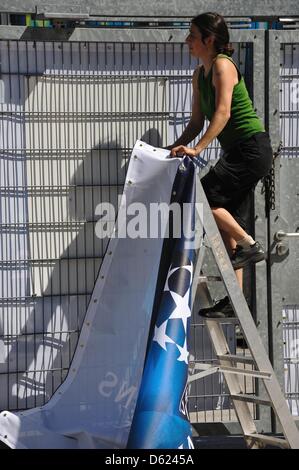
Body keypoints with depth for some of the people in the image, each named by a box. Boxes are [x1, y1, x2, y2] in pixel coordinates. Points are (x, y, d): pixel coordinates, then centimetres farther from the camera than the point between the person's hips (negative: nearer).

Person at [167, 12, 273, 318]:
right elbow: (197, 122, 17)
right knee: (228, 222, 7)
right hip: (237, 152, 9)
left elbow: (223, 112, -24)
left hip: (252, 148, -9)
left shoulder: (223, 65, -13)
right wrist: (174, 148, 6)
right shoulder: (199, 74, 13)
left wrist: (197, 148, -30)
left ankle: (250, 245, -4)